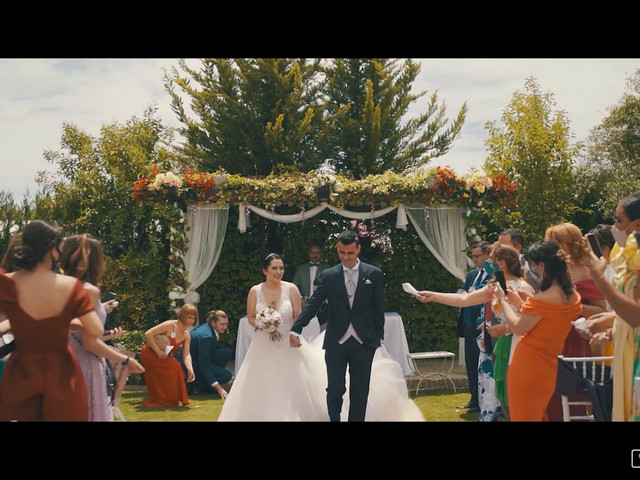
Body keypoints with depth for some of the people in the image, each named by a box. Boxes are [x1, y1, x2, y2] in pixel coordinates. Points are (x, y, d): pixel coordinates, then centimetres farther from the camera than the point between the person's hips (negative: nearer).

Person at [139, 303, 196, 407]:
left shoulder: (187, 335, 1)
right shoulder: (170, 325, -20)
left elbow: (186, 355, -7)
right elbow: (148, 334, -25)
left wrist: (190, 369, -26)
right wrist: (158, 351, -25)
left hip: (163, 357, 8)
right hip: (149, 354, -8)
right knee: (174, 366, -22)